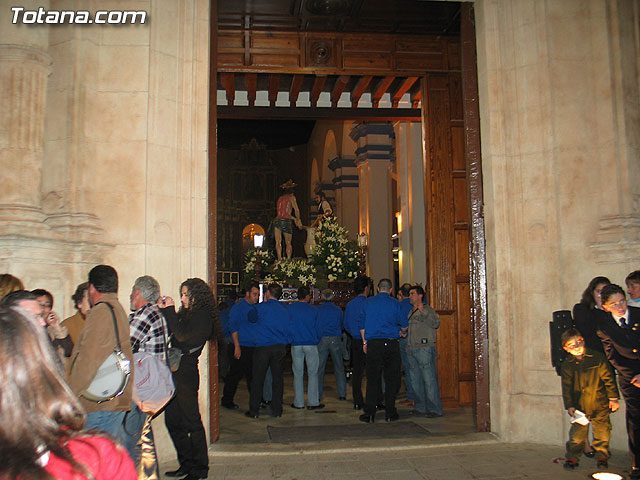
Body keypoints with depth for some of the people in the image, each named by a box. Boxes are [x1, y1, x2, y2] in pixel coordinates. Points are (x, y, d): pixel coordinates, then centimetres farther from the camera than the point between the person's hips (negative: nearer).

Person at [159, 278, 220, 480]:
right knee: (172, 421, 13)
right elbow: (171, 331, 17)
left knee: (192, 422, -1)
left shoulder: (203, 315, -10)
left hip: (186, 374, -9)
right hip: (175, 373, 9)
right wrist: (164, 310, 7)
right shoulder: (187, 314, 15)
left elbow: (182, 335, -20)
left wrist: (170, 311, -14)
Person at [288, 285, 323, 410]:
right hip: (311, 345, -1)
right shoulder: (313, 310, -3)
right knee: (312, 373, 6)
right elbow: (319, 329, 2)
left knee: (298, 374, 8)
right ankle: (313, 402, 6)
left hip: (296, 345, 1)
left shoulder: (290, 309, -3)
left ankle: (298, 402, 11)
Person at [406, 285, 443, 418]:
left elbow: (436, 323, -19)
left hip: (424, 348, -8)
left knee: (429, 379, -8)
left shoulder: (428, 310, -2)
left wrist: (423, 312, -24)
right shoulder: (411, 312, 22)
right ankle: (420, 407, 19)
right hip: (411, 349, 8)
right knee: (415, 380, 11)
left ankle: (434, 408, -3)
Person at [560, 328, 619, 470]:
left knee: (602, 432, 8)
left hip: (600, 405, -1)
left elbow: (609, 378, 0)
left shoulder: (597, 358, -6)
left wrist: (613, 398, 0)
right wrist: (569, 406, -4)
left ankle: (602, 457, 27)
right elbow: (567, 388, 2)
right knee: (577, 434, 3)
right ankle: (572, 458, 17)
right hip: (579, 406, 1)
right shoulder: (567, 365, -1)